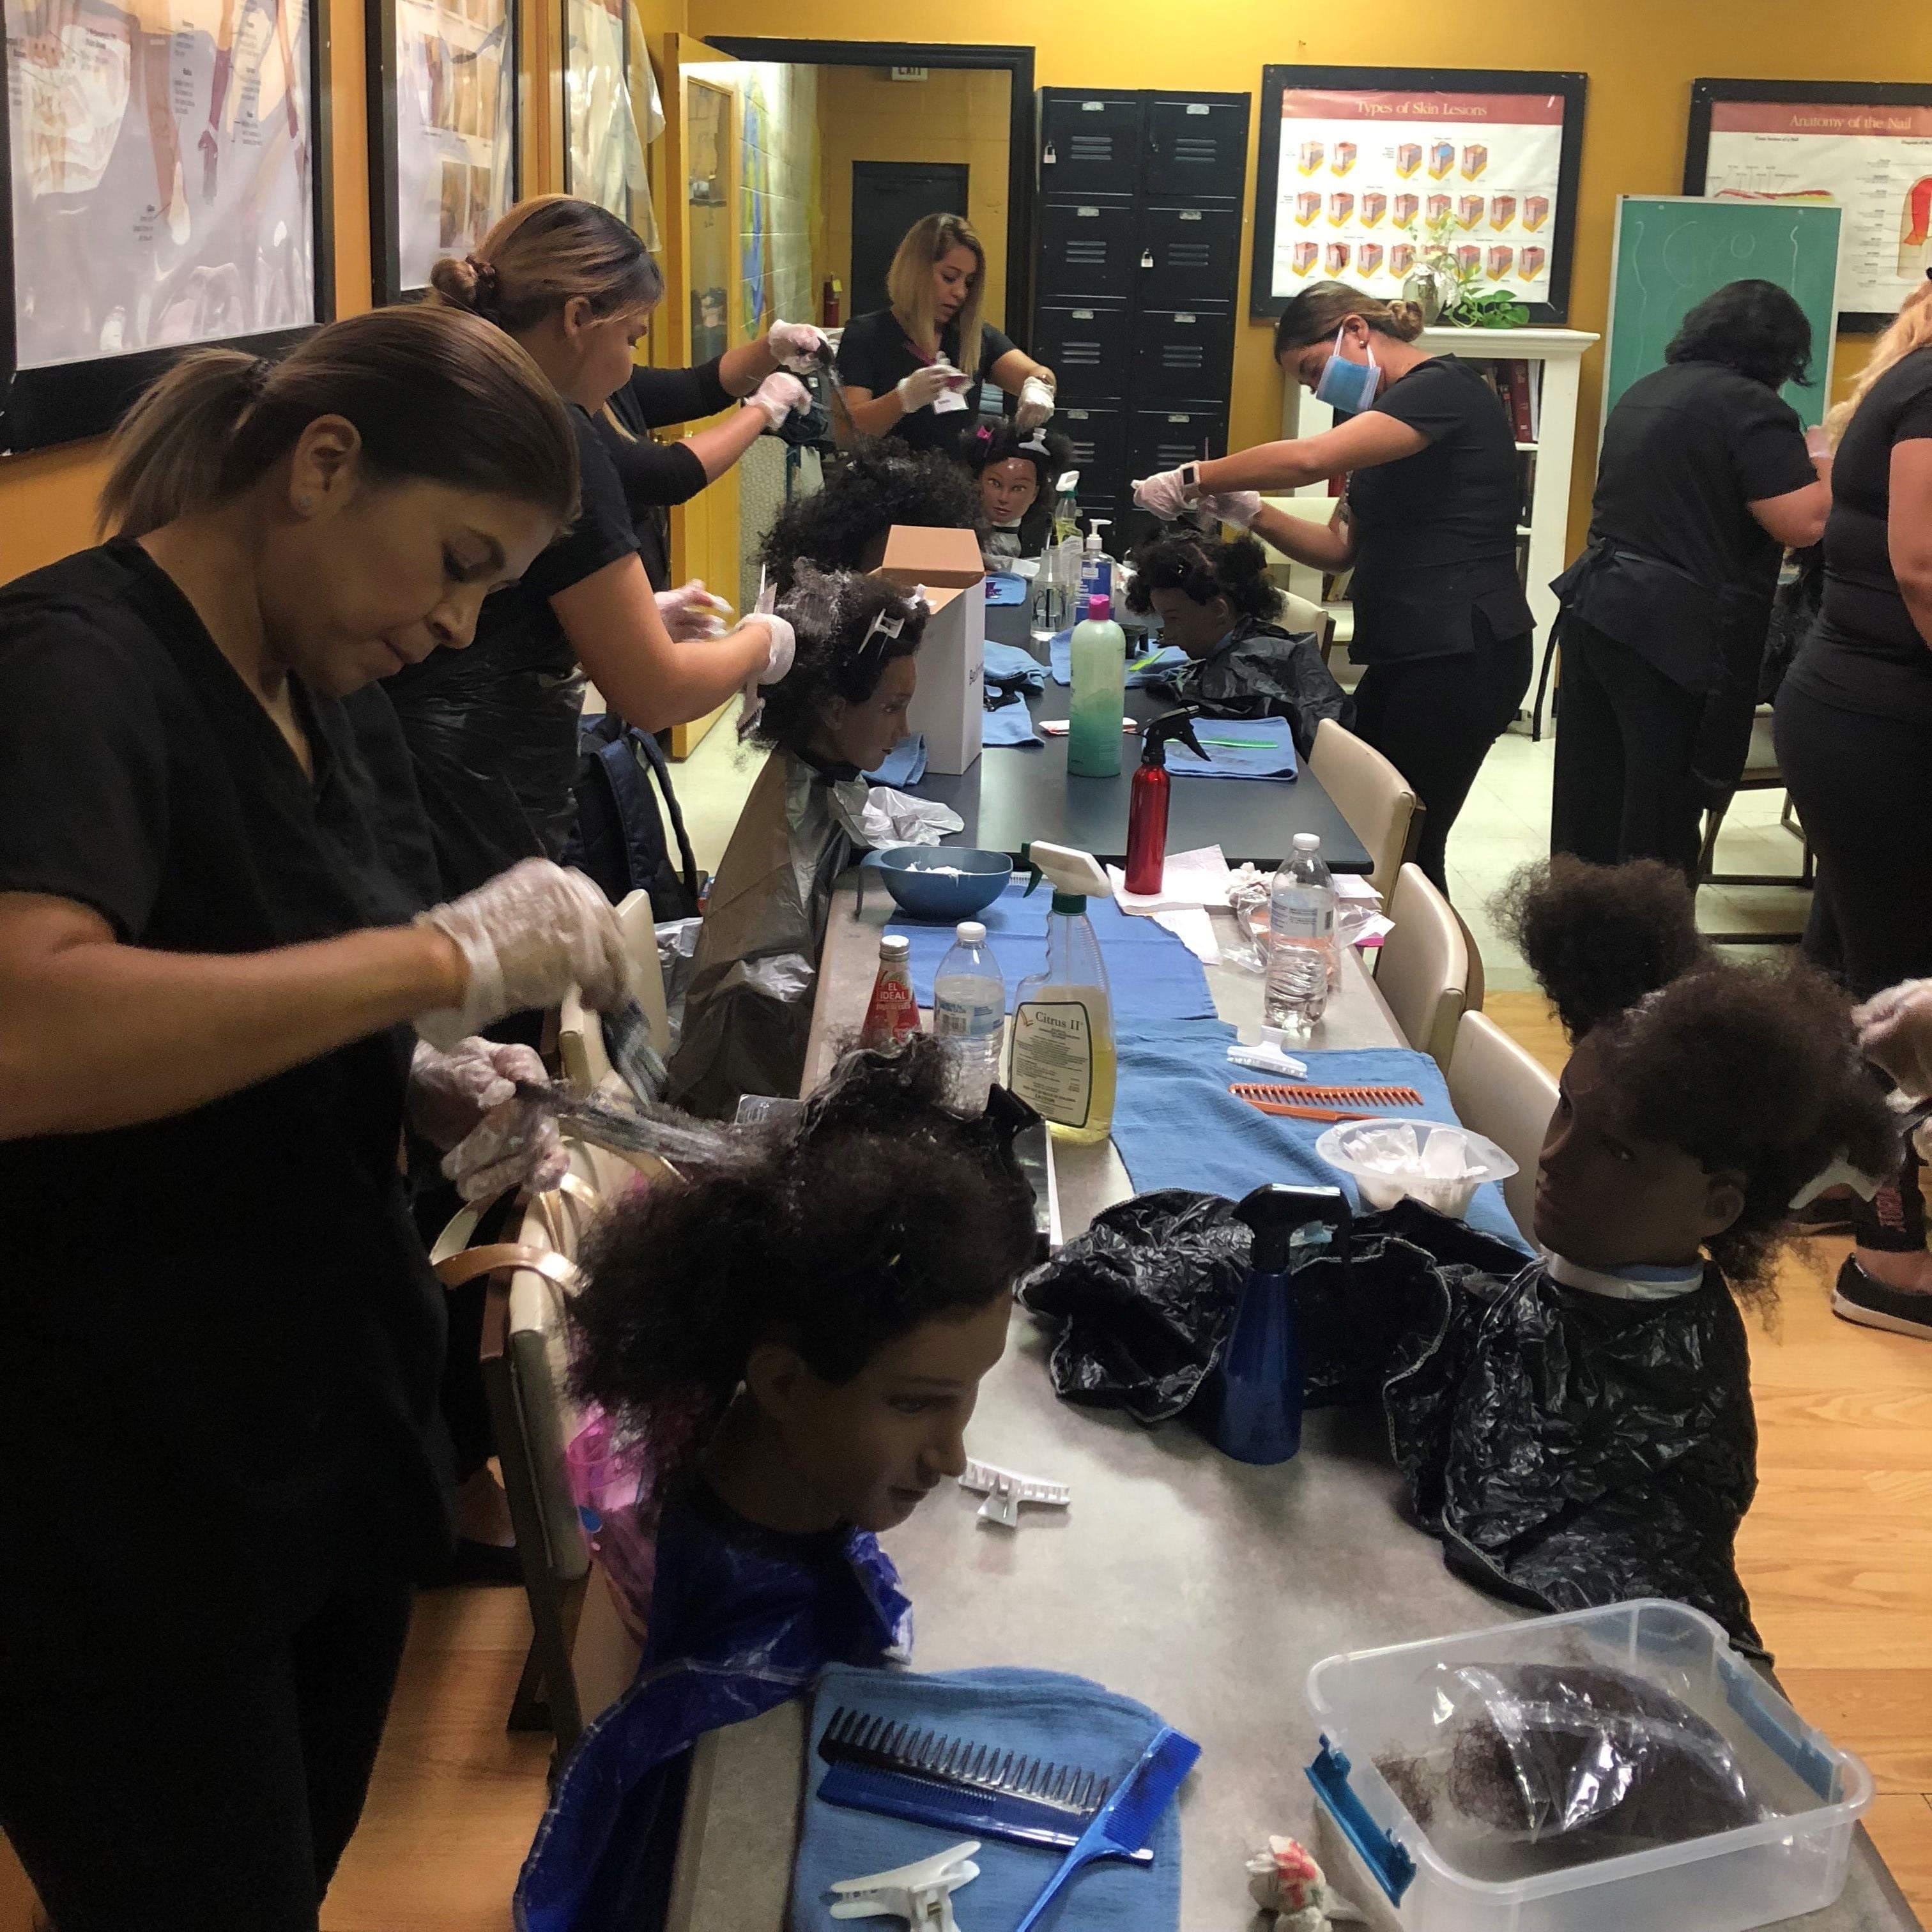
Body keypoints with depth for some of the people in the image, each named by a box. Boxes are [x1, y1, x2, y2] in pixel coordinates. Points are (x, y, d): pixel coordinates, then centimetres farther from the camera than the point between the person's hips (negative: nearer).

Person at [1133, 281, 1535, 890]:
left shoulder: (1444, 387, -11)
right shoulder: (1390, 420, 20)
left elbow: (1309, 458, -25)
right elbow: (1341, 547, 16)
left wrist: (1194, 480, -16)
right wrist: (1250, 513, 2)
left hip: (1462, 653, -10)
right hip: (1404, 654, 10)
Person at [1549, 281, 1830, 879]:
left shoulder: (1644, 391, 16)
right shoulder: (1750, 405, -11)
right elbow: (1804, 523, -18)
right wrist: (1824, 470, 2)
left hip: (1594, 609, 8)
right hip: (1678, 634, -8)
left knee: (1591, 799, 14)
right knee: (1661, 814, -1)